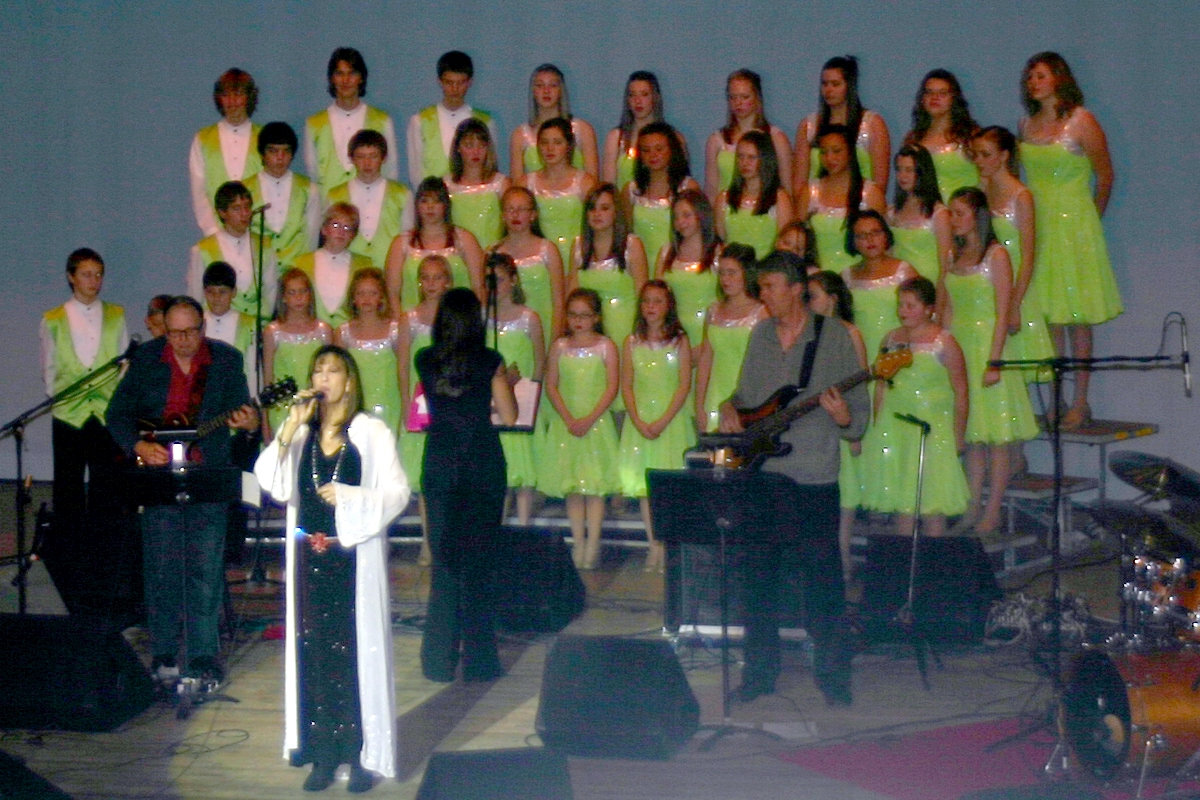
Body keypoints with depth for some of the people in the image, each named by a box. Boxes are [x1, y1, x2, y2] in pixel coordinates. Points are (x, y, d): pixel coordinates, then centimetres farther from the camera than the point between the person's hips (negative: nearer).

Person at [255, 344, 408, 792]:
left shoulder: (371, 433, 0)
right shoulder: (299, 434, 11)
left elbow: (397, 491, -5)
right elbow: (270, 482, -4)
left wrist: (348, 497, -16)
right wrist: (292, 427, -10)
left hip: (354, 557, -4)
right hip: (310, 557, 4)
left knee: (357, 651, -2)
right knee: (313, 654, 5)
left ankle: (362, 754, 4)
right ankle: (323, 753, 12)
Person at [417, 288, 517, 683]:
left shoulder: (425, 361, -1)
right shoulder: (489, 361, -9)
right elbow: (509, 416, -3)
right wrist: (505, 383, 13)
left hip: (440, 467, 2)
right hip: (483, 465, -2)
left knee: (443, 561, 10)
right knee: (479, 561, 5)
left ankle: (440, 660, 12)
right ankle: (479, 660, 8)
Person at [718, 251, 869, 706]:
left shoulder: (833, 337, -2)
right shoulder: (760, 335, 12)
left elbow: (860, 413, -2)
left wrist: (844, 419, -24)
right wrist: (729, 408, 2)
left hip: (814, 478, -4)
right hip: (760, 475, 5)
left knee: (822, 580, -1)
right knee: (758, 575, 7)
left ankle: (832, 673, 12)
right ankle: (760, 670, 19)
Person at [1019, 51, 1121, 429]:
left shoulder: (1081, 121, -5)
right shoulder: (1028, 125, 11)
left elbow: (1105, 176, 1)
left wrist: (1088, 220, 9)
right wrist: (1034, 218, 13)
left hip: (1073, 226, -5)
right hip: (1036, 226, 5)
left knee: (1076, 319, -3)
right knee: (1046, 317, 4)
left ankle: (1080, 402, 2)